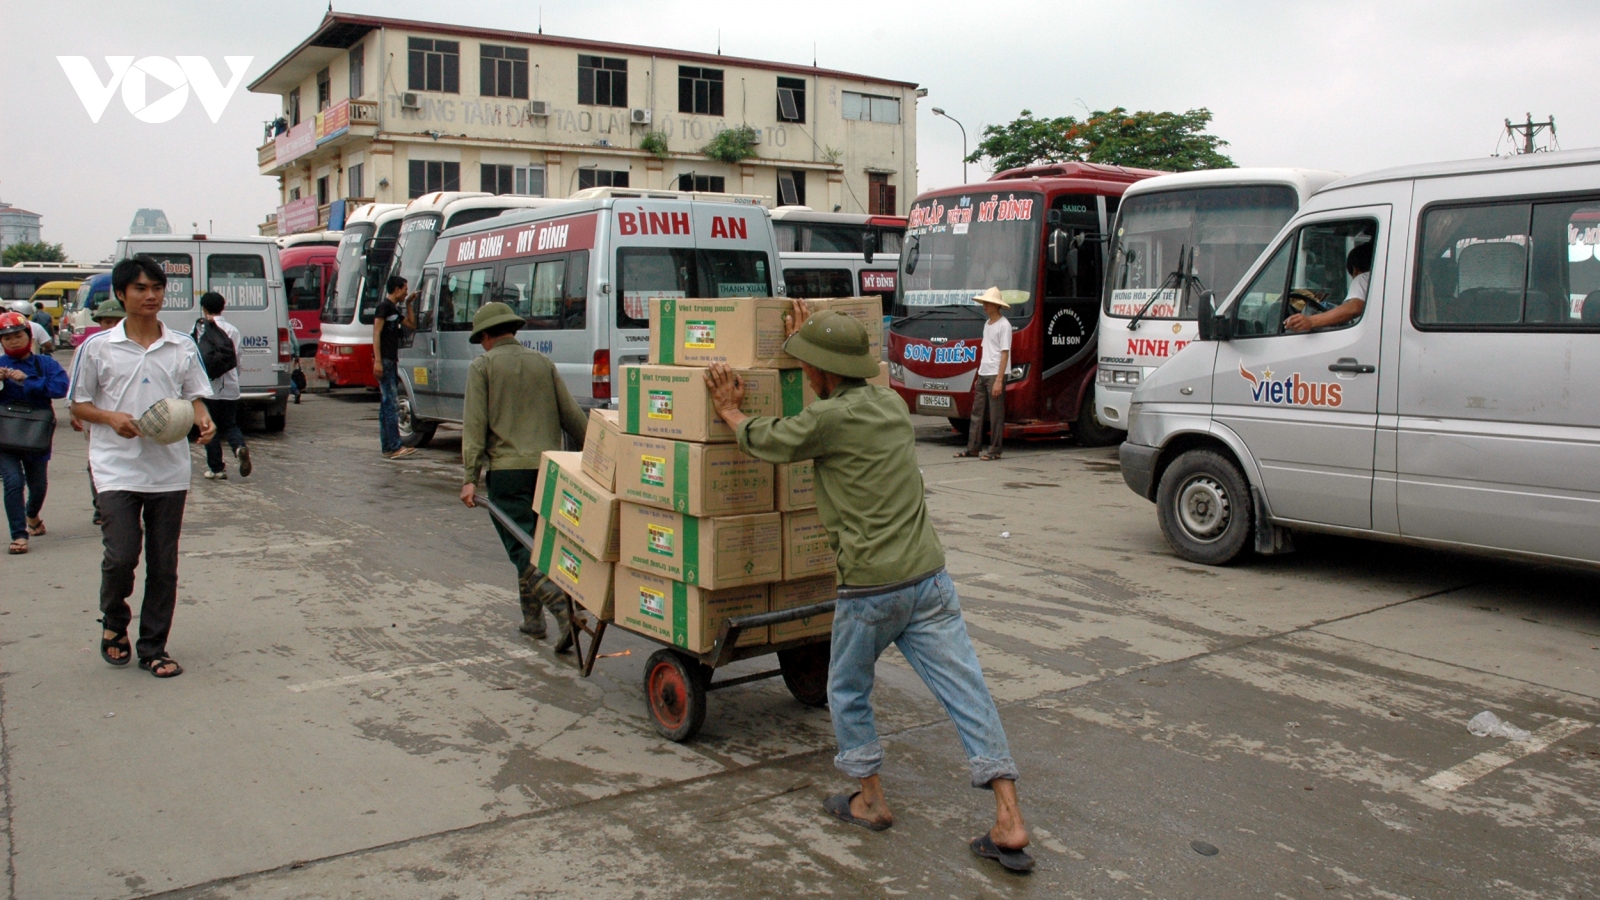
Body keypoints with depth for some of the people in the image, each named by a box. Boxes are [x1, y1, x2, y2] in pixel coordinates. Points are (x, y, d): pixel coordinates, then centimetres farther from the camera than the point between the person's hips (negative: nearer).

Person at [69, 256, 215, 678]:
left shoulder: (183, 348, 6)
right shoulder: (97, 347, 1)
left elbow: (195, 398, 11)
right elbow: (78, 405, 6)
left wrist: (204, 421, -12)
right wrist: (112, 418, -14)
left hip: (169, 471, 2)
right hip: (117, 470, -2)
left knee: (163, 564, 5)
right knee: (121, 555, -10)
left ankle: (153, 648, 18)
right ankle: (114, 622, 21)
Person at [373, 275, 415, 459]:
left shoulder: (395, 309, 20)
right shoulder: (384, 306, -7)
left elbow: (410, 324, 28)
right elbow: (376, 334, -13)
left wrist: (408, 304, 19)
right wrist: (377, 361, -20)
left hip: (392, 361, 10)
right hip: (384, 361, -10)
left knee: (387, 405, 9)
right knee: (392, 405, -14)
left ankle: (387, 447, 11)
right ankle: (394, 447, -17)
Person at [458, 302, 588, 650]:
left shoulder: (482, 366, 1)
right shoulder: (543, 363, 13)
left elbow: (474, 425, -7)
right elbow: (573, 416, 11)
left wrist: (469, 477, -8)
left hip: (507, 469, -5)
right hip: (547, 468, 5)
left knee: (523, 550, -6)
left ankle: (563, 608, -24)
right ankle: (532, 619, 23)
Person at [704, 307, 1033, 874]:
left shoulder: (829, 418, -11)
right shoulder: (891, 404, 10)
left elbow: (766, 442, 6)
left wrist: (730, 411, 25)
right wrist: (810, 343, 42)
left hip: (870, 589, -6)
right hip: (930, 578, 6)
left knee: (847, 693, 18)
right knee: (967, 693, 3)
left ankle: (870, 802, 28)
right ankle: (1010, 823, 2)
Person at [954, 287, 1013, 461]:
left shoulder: (1004, 325, -9)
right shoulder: (987, 324, 16)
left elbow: (1004, 353, -13)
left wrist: (999, 380, -18)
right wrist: (979, 376, 17)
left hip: (995, 375, -8)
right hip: (983, 374, 8)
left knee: (996, 414, -2)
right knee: (977, 411, 9)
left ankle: (995, 450, 3)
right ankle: (972, 448, 13)